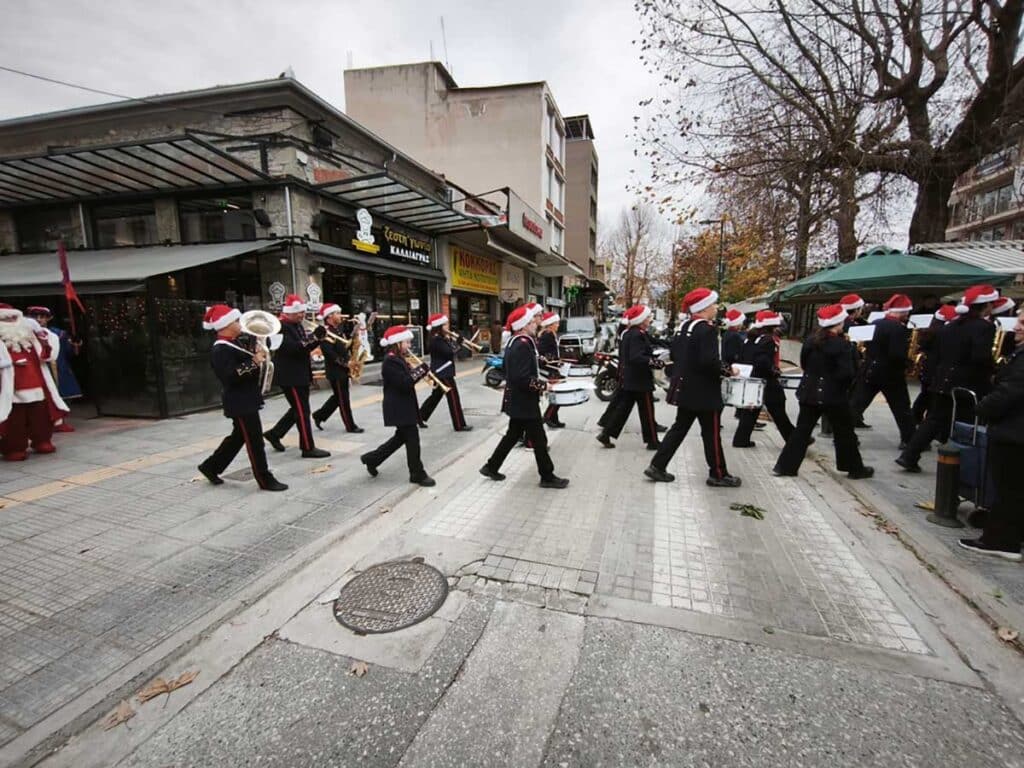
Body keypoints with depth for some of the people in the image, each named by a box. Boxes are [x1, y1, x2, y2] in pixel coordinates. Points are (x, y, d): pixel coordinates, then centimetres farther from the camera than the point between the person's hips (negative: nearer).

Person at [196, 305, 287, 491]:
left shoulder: (236, 343, 12)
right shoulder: (220, 350, -18)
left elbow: (246, 361, 21)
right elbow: (230, 376, -27)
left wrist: (259, 355, 1)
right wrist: (254, 363, -26)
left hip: (246, 400, 10)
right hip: (240, 403, -10)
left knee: (239, 437, 22)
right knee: (255, 442, -3)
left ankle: (211, 466, 37)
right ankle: (265, 480, 7)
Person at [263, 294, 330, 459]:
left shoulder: (297, 325, 14)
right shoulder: (281, 327, -15)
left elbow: (304, 347, 15)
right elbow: (292, 348, -27)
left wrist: (317, 338, -3)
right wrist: (314, 338, -30)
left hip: (300, 374, 9)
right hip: (290, 376, -9)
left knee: (298, 409, 17)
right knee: (302, 411, -5)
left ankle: (274, 433, 32)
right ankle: (308, 448, 3)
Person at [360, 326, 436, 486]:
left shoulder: (399, 359, 13)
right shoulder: (390, 361, -19)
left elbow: (407, 378, 14)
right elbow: (404, 384, -26)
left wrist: (416, 371, -3)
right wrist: (420, 370, -19)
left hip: (403, 406, 11)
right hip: (399, 408, -11)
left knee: (401, 437, 19)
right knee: (412, 439, -3)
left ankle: (372, 459, 31)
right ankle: (418, 474, 9)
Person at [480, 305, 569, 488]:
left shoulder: (516, 342, 11)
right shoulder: (523, 345, -23)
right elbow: (523, 379, -29)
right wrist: (542, 385, -17)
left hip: (517, 401, 10)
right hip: (524, 403, -10)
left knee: (513, 435, 20)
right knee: (539, 440, 3)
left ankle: (491, 467, 30)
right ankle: (547, 477, 17)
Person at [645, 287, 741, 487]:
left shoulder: (684, 328, 10)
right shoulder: (707, 330, -18)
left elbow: (674, 354, 17)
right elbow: (710, 362, -27)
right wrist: (728, 371, -11)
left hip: (685, 389, 9)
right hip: (704, 392, -9)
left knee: (679, 428, 14)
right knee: (711, 434, 6)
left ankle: (657, 467, 15)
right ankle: (718, 474, 20)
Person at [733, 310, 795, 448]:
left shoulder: (749, 340, 9)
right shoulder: (769, 340, -15)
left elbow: (741, 359, 12)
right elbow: (764, 361, -27)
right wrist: (774, 371, -14)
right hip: (767, 383, -7)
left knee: (750, 412, 11)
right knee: (779, 415, 5)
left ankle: (741, 439, 8)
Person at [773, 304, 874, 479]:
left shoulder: (810, 340, 2)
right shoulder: (841, 344, -14)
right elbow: (846, 373, -18)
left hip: (809, 392, 5)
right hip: (833, 394, -4)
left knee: (802, 430, 8)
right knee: (844, 432, 12)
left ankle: (785, 466, 6)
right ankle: (855, 468, 26)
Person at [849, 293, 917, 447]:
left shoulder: (874, 324, 4)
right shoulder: (899, 328, -16)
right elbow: (897, 355, -22)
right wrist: (908, 359, -4)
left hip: (870, 371, 5)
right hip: (891, 374, -5)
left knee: (857, 405, 7)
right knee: (902, 409, 9)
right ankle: (909, 440, 17)